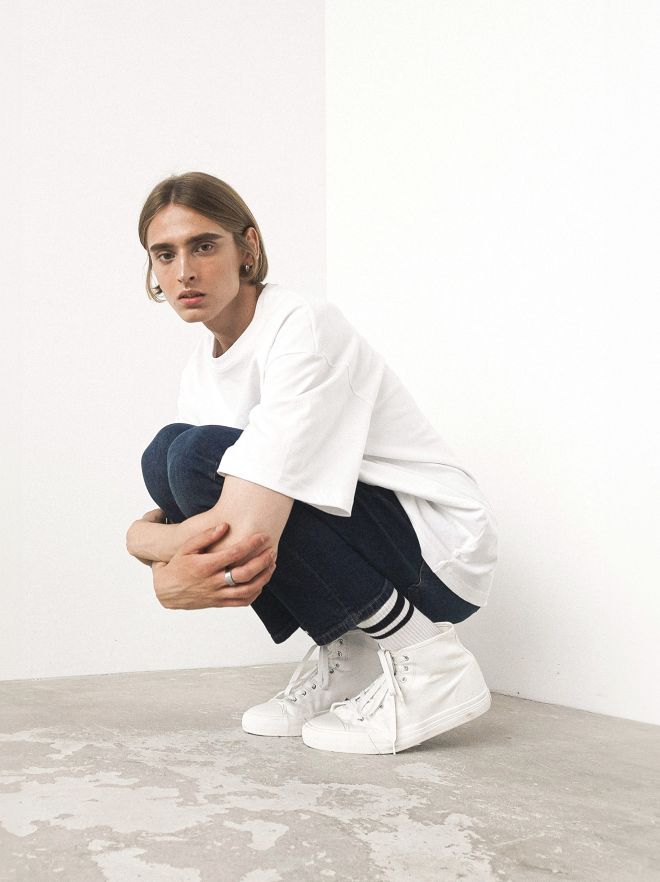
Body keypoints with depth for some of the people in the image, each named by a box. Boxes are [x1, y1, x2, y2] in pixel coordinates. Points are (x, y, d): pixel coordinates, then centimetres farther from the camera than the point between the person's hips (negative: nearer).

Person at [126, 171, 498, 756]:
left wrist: (142, 538, -14)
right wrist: (148, 536, -22)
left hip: (441, 553, -8)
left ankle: (422, 657, -15)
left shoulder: (306, 327, -22)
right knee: (166, 455, -6)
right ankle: (343, 655, 2)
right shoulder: (201, 370, 5)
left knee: (199, 456, -23)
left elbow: (246, 533, -33)